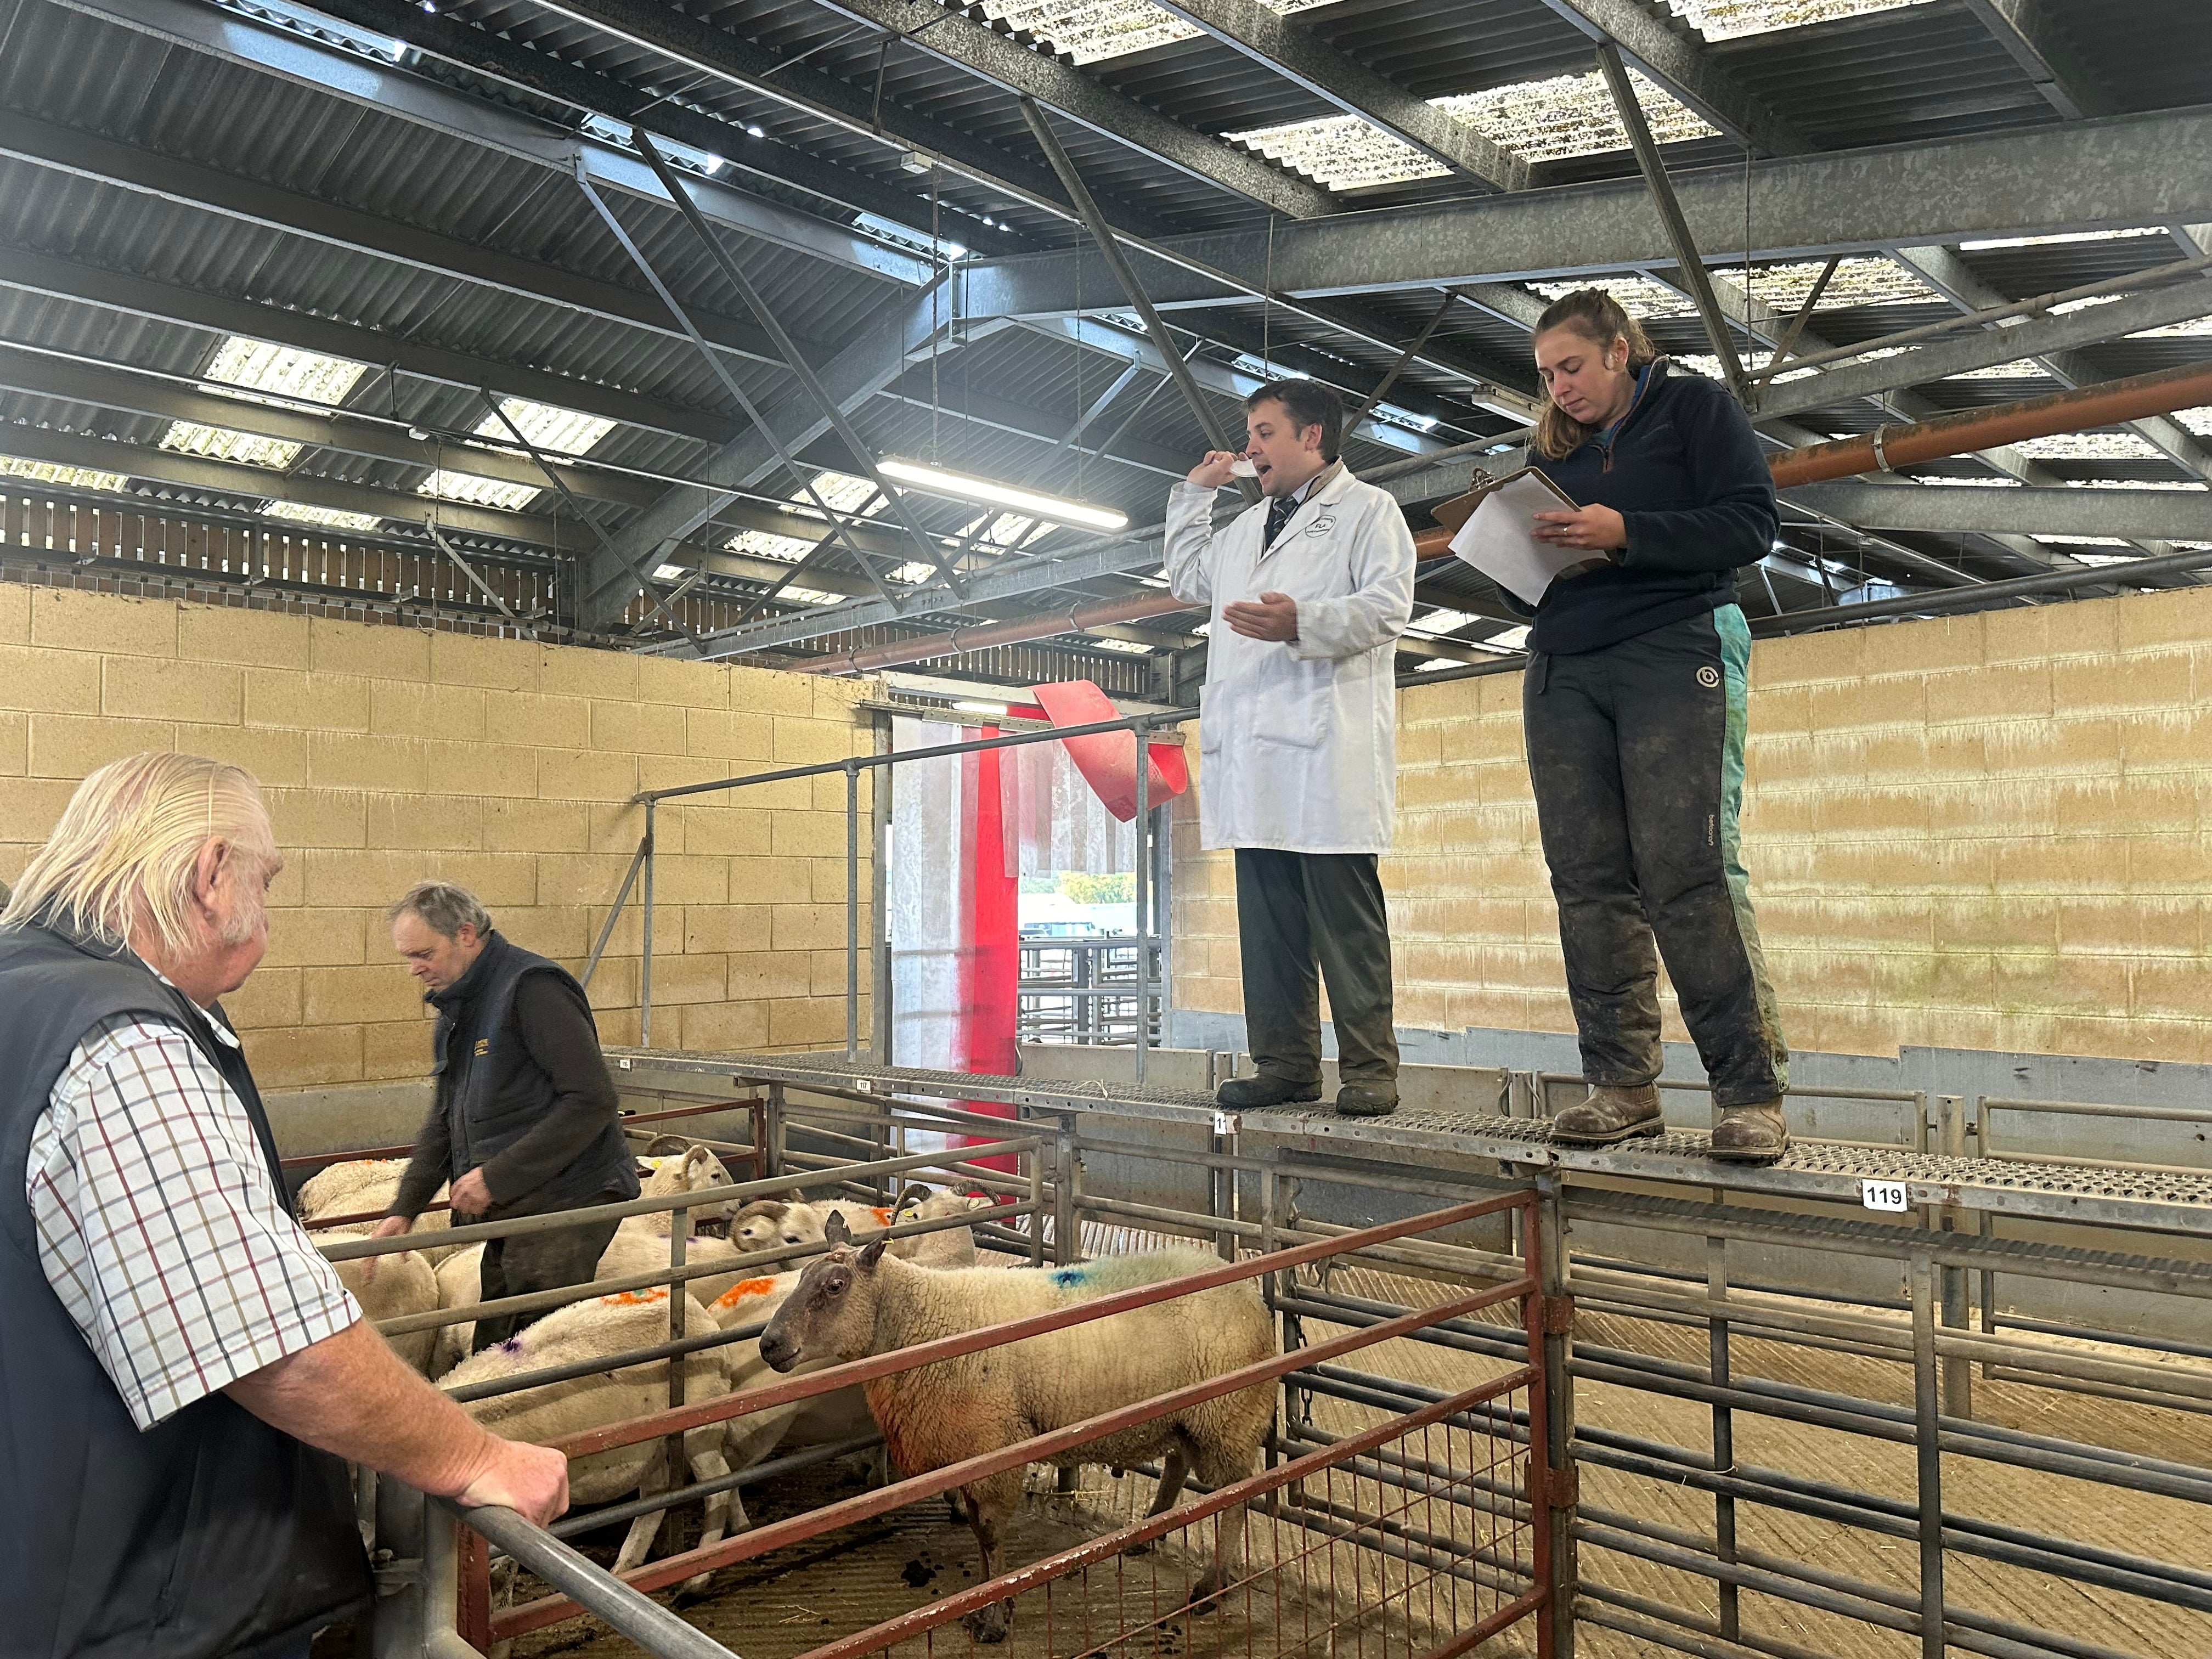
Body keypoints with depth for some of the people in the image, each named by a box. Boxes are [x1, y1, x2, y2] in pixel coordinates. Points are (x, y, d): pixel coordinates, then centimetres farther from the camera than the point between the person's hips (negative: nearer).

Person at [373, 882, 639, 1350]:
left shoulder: (534, 988, -13)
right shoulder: (456, 1007, 17)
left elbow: (592, 1099, -20)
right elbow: (445, 1119, 23)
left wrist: (497, 1177, -18)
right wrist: (404, 1208, 12)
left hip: (566, 1203, -9)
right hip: (511, 1211, 9)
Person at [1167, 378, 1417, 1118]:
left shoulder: (1367, 509, 7)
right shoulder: (1246, 527, 29)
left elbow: (1388, 605, -8)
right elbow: (1188, 578, 42)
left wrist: (1304, 623, -23)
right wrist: (1196, 492, 34)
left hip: (1326, 747, -7)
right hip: (1253, 747, 7)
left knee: (1344, 911, -7)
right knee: (1267, 915, 5)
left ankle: (1369, 1068, -2)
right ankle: (1285, 1063, 10)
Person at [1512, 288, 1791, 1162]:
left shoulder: (1694, 404, 7)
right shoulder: (1555, 444, 22)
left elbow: (1752, 524, -5)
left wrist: (1626, 531, -14)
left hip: (1673, 654, -5)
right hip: (1564, 671, 6)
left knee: (1688, 870, -14)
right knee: (1588, 879, 0)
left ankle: (1751, 1091, -7)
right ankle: (1623, 1086, 5)